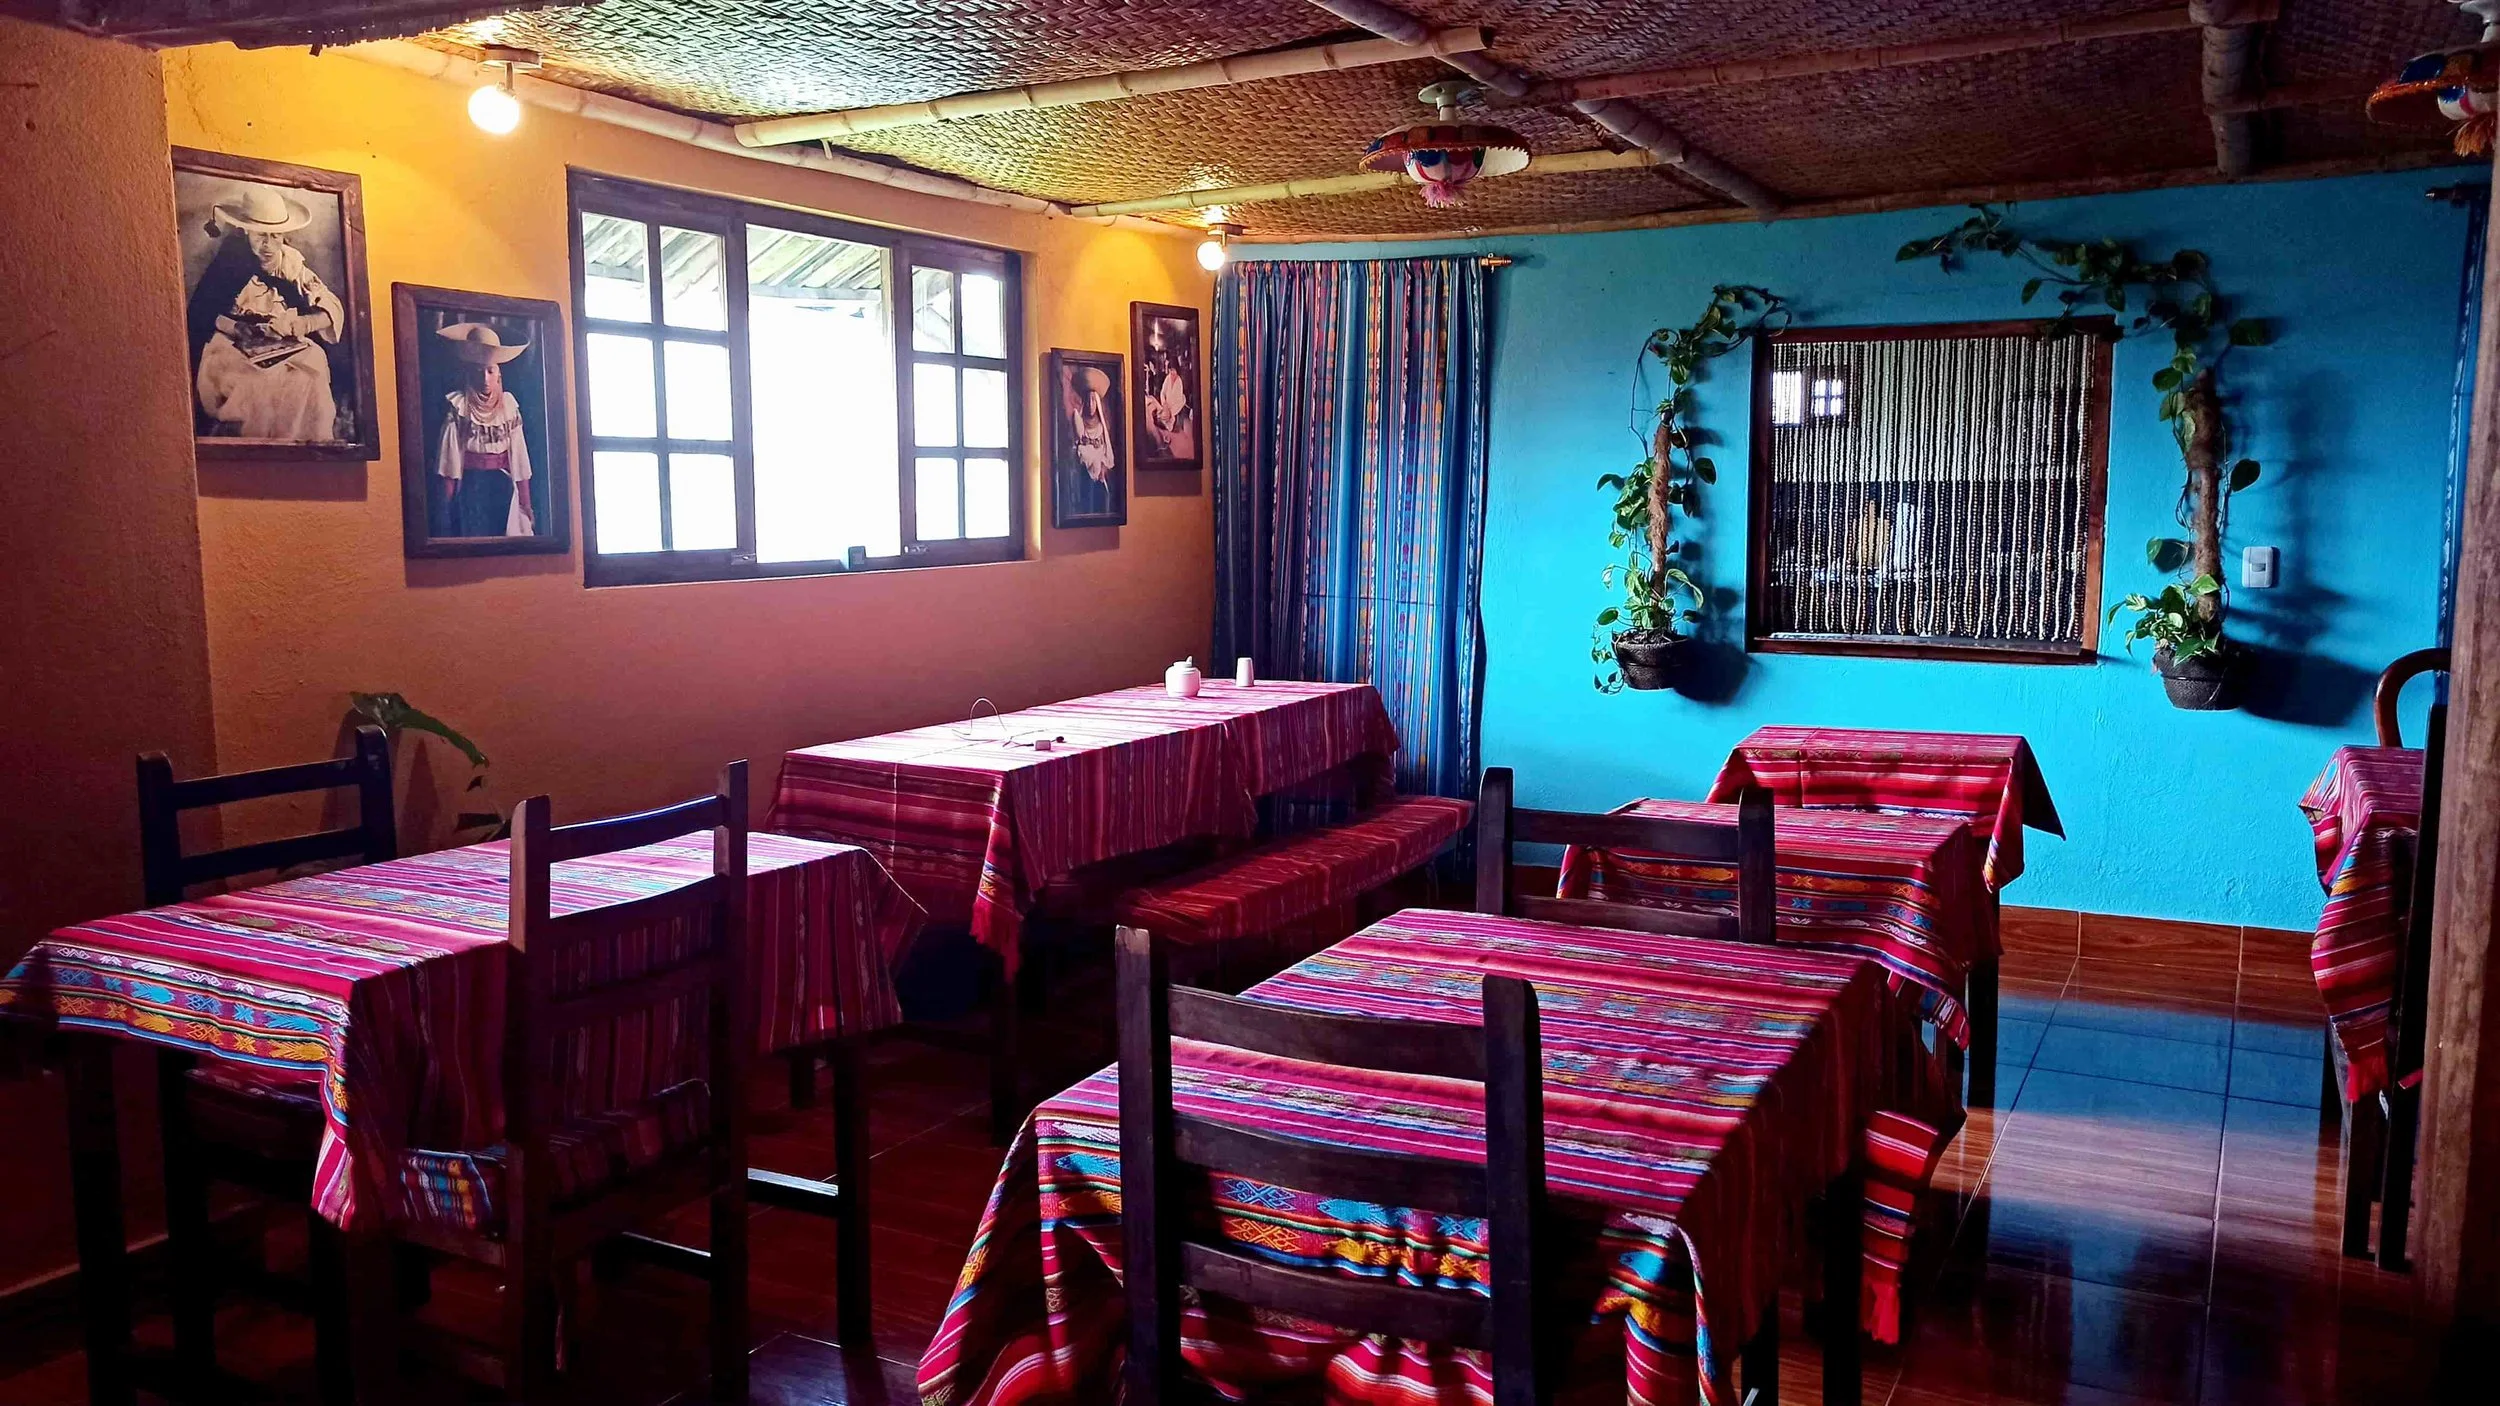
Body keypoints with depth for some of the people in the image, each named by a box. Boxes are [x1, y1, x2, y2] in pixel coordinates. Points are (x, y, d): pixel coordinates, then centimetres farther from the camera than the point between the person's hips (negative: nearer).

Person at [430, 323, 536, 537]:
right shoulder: (457, 407, -4)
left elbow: (520, 462, 6)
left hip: (504, 489, 3)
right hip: (470, 489, -3)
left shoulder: (509, 405, 6)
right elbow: (448, 467, -6)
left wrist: (526, 507, 4)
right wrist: (444, 514, -8)